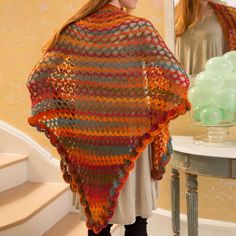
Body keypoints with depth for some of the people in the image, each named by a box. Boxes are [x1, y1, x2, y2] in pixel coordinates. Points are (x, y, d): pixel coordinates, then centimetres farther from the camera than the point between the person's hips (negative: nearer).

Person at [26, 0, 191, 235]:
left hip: (89, 139, 4)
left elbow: (38, 79, 1)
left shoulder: (73, 29, 2)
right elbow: (177, 79, -13)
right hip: (130, 139, -3)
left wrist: (61, 120, 7)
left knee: (96, 216, 18)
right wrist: (156, 115, 1)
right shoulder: (140, 28, -8)